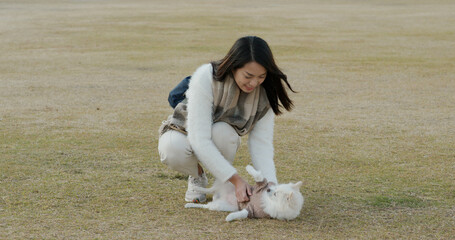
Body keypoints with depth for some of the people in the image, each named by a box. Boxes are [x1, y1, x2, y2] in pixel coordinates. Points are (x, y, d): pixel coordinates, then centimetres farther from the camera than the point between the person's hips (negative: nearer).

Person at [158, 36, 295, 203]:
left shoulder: (264, 92, -19)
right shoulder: (206, 78, -33)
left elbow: (261, 143, -19)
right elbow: (199, 140, -37)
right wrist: (236, 180, -41)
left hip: (222, 137, 2)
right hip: (185, 134, -2)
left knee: (221, 131, -35)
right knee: (173, 149, -39)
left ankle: (223, 185, -6)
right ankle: (197, 175, -3)